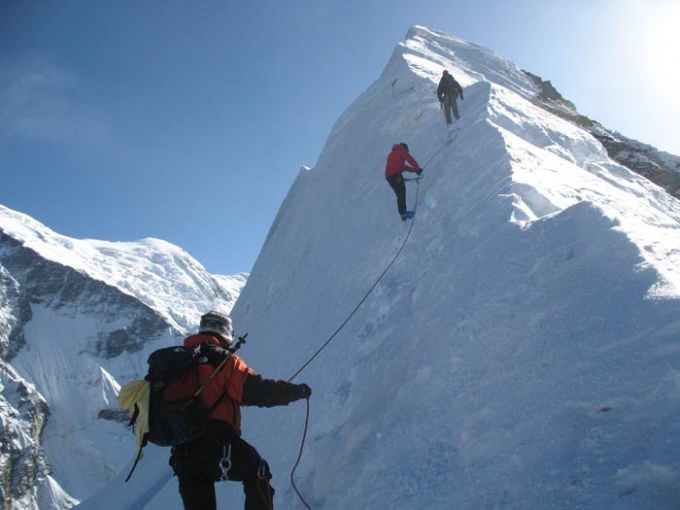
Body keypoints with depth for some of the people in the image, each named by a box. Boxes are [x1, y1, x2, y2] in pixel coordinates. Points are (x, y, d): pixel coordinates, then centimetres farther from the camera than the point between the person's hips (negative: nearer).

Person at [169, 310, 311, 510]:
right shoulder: (225, 361, -6)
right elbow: (255, 390, -15)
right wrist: (296, 391, -5)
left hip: (183, 452, 6)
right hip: (217, 447, -6)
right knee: (257, 473, 15)